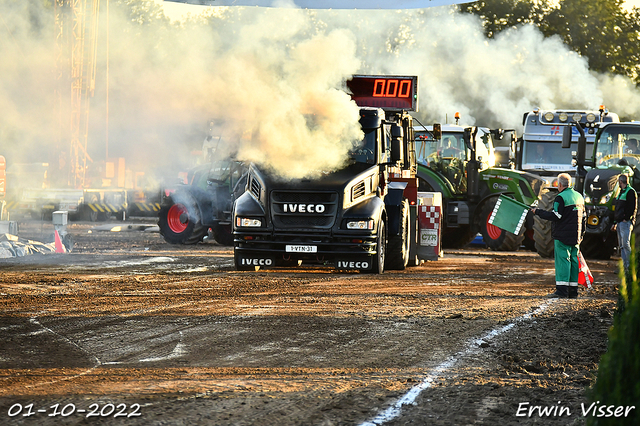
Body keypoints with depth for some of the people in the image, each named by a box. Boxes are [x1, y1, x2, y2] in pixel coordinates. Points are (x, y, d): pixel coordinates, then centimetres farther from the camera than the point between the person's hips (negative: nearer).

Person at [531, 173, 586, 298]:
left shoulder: (561, 198, -11)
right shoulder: (579, 196, 15)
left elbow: (555, 216, -17)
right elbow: (583, 217, 19)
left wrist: (538, 212, -9)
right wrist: (581, 234, 26)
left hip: (563, 235, -7)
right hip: (575, 236, 7)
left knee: (562, 260, -8)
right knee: (574, 260, 9)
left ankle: (561, 290, -13)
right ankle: (573, 291, 9)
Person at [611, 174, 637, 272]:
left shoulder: (630, 192, -7)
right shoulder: (621, 193, 22)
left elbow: (633, 208, -15)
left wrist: (627, 218, -20)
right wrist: (615, 222, 25)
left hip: (626, 222, -10)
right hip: (619, 223, 10)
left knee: (626, 244, -13)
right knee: (622, 246, 7)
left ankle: (629, 266, -13)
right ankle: (625, 266, 9)